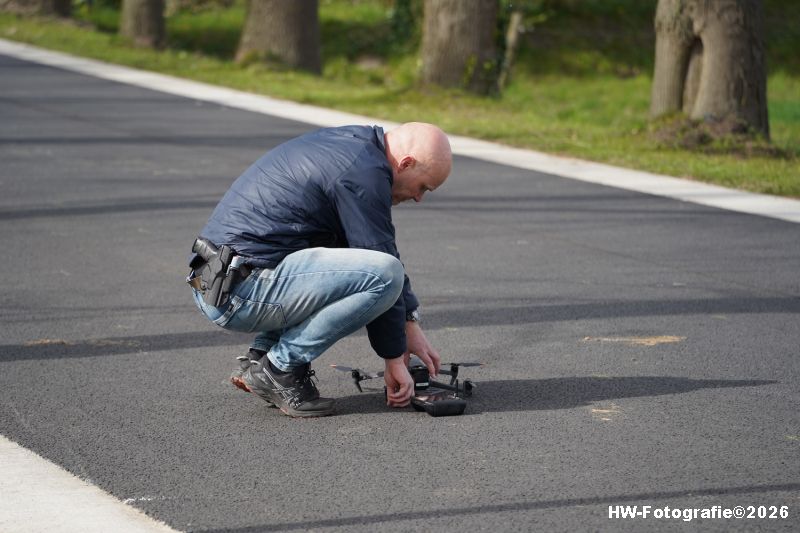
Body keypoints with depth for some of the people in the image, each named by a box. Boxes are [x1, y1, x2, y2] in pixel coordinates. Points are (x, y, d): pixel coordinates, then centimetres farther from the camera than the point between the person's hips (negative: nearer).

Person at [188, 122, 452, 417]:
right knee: (384, 275, -19)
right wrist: (394, 359, 1)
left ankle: (260, 355, 15)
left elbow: (382, 249, 27)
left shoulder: (351, 141, 18)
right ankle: (280, 368, -7)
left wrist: (410, 323, 25)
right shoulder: (364, 173, -12)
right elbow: (381, 268, -9)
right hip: (244, 292, -10)